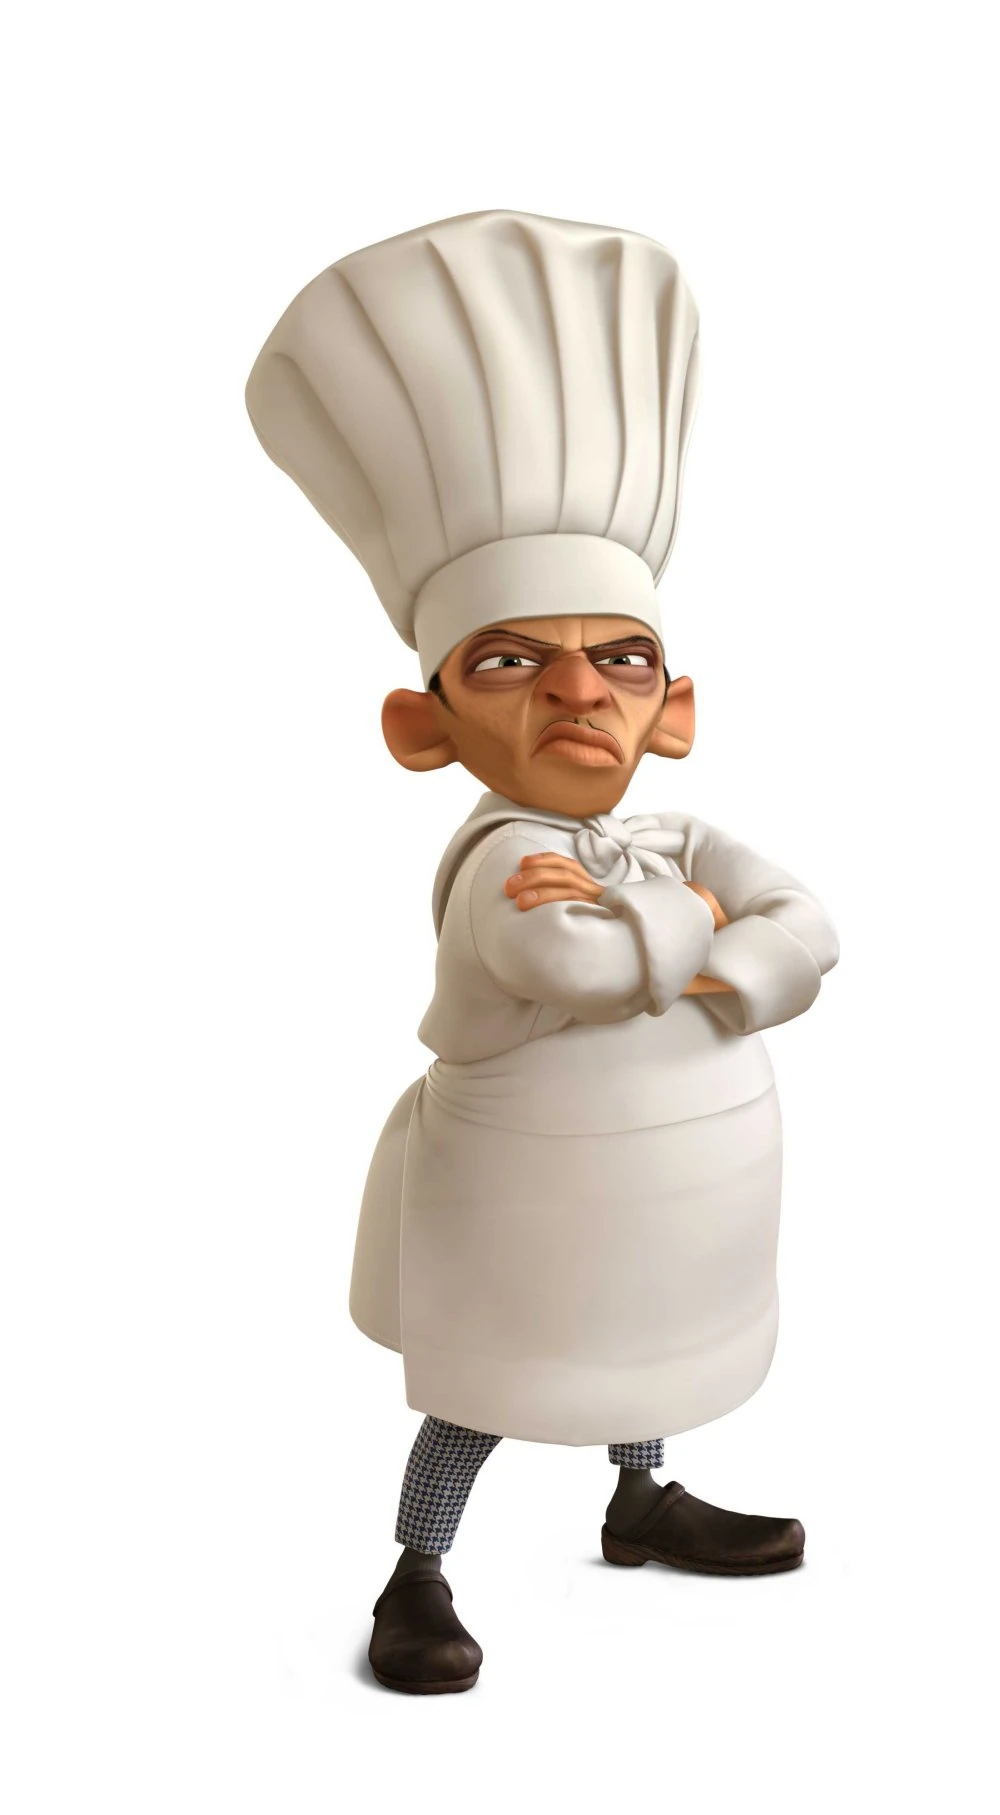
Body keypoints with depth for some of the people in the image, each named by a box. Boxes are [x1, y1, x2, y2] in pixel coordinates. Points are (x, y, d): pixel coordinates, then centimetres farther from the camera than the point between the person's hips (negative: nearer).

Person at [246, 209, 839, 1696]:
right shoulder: (500, 860, -25)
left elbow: (804, 936, -13)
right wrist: (694, 920, -25)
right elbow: (574, 964, -44)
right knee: (480, 1403, 10)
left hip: (662, 1225, 8)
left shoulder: (679, 839, -2)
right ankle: (417, 1577, 29)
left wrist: (671, 954, -30)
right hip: (527, 1225, -7)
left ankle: (644, 1509, 52)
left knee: (632, 1367, 28)